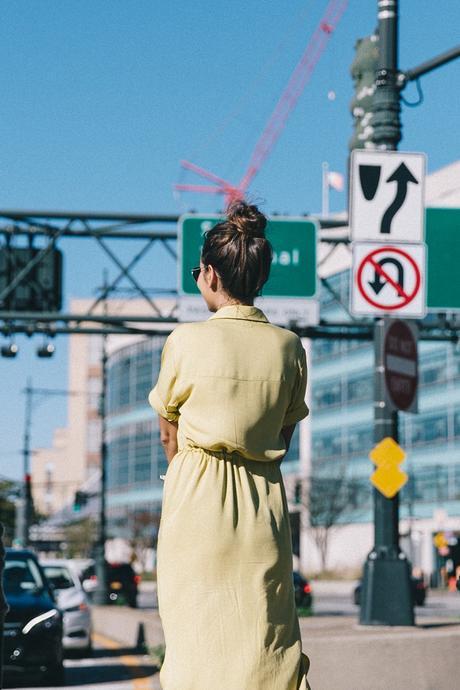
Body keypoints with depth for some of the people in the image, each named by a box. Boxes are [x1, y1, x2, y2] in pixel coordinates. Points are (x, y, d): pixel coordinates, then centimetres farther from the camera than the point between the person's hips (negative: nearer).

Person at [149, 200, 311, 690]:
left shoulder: (186, 342, -8)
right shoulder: (289, 346, 1)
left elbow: (168, 434, 3)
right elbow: (284, 437, 9)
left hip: (197, 501, -3)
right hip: (266, 498, 3)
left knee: (196, 630, 4)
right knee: (266, 634, 6)